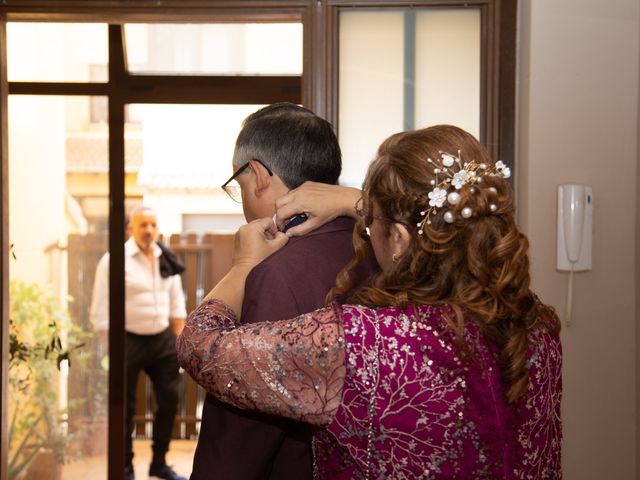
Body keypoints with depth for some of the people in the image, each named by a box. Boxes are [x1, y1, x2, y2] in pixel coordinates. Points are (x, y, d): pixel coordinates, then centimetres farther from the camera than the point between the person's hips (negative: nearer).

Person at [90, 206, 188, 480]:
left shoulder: (167, 260, 6)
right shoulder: (114, 261, -11)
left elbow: (176, 304, 14)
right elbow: (101, 312, -11)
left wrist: (178, 340, 10)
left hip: (162, 340, 5)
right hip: (129, 341, -5)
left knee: (169, 400, 9)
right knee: (125, 408, 4)